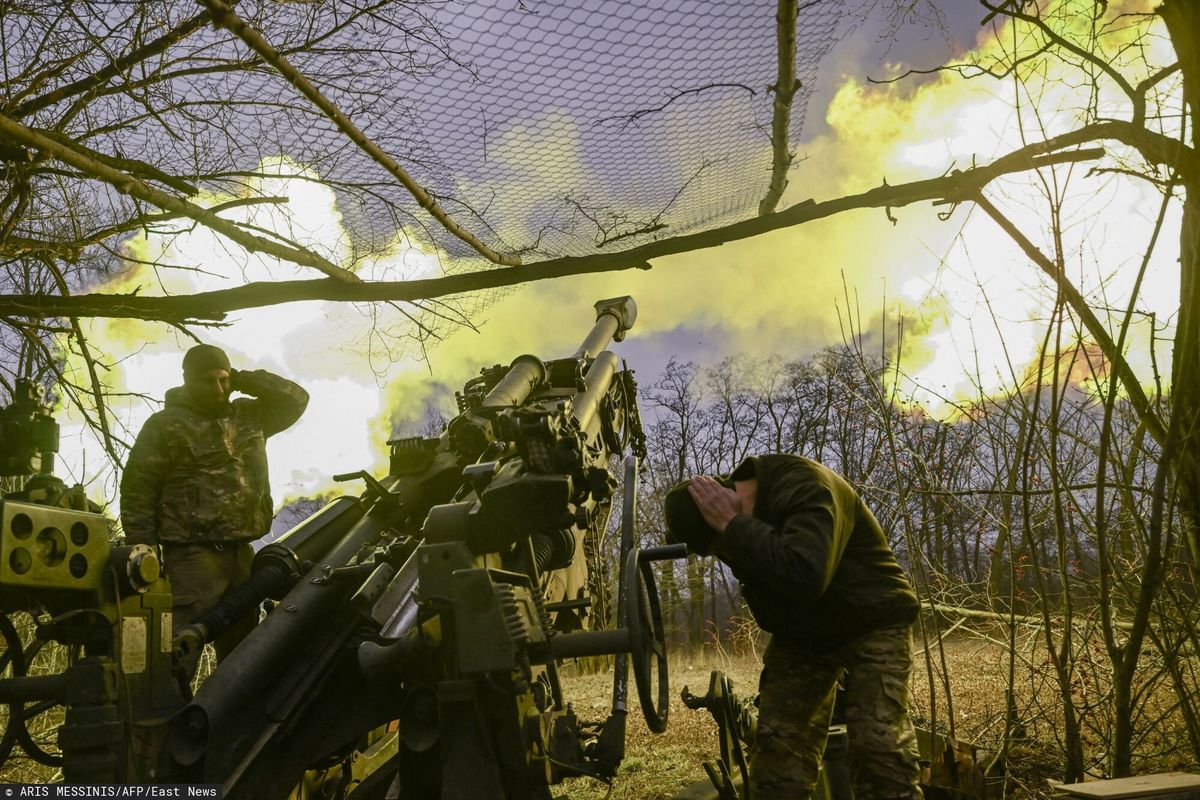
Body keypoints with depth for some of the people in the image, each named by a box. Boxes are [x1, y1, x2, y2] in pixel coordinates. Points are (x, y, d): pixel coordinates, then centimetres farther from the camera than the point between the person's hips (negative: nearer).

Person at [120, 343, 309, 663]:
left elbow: (296, 398, 15)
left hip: (241, 554, 6)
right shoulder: (164, 426, -4)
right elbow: (137, 493, -6)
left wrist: (243, 379, 4)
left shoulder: (249, 417, 13)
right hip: (192, 556, -6)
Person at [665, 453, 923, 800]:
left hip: (872, 622, -6)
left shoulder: (806, 489, -32)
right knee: (777, 742, -2)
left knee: (879, 744, -16)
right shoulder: (729, 509, -8)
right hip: (800, 632, 6)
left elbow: (804, 576, -47)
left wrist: (734, 525, -40)